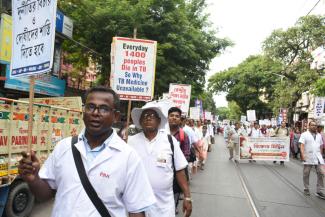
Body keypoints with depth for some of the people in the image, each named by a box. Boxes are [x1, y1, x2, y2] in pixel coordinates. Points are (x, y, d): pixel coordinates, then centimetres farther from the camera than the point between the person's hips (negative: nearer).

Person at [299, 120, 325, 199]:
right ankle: (306, 189, 19)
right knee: (306, 174, 5)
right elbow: (302, 145, -11)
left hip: (318, 157, 4)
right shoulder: (304, 134, -2)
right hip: (308, 157, -4)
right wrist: (303, 155, -22)